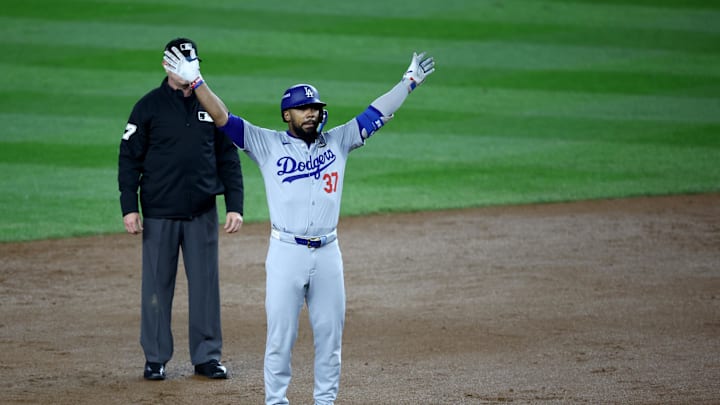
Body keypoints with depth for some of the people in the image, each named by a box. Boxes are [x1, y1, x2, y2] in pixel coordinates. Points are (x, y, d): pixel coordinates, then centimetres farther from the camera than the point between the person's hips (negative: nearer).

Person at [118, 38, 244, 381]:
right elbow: (129, 159, -1)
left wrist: (235, 206, 1)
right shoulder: (149, 106, -1)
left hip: (202, 213, 2)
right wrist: (129, 207, -9)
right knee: (157, 285, 3)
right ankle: (155, 358, 11)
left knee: (205, 284, 4)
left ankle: (207, 356, 13)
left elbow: (228, 158, 9)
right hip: (159, 213, -2)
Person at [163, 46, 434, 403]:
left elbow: (377, 113, 13)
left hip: (327, 253, 3)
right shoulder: (268, 144, 1)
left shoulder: (337, 143, 9)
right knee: (280, 334, 0)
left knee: (330, 333, 8)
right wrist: (195, 81, -16)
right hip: (286, 253, -3)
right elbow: (222, 118, -6)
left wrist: (410, 81, 13)